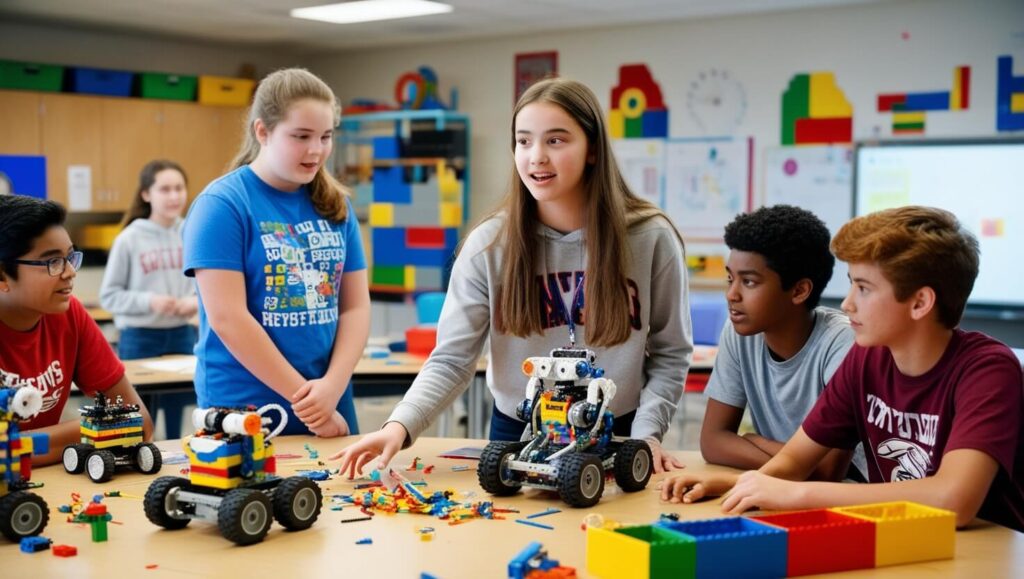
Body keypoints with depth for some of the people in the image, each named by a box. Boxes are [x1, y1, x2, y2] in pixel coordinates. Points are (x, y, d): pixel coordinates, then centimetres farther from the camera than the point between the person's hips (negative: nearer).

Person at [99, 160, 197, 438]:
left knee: (180, 427, 11)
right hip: (140, 339, -2)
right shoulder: (129, 239, -6)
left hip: (182, 336, 2)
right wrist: (149, 301, -18)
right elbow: (109, 296, -5)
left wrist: (196, 302, -14)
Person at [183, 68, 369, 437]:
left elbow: (356, 306, 5)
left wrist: (331, 387, -11)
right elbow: (226, 318, -15)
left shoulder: (336, 206, 6)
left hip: (331, 410, 5)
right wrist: (304, 398, -14)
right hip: (243, 415, -4)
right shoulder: (222, 204, -9)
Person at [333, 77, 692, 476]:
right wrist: (401, 425, -26)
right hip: (517, 435, 1)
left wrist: (645, 433, -12)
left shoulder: (650, 238, -7)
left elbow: (670, 354, 1)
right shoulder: (489, 244, -8)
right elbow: (451, 360, -11)